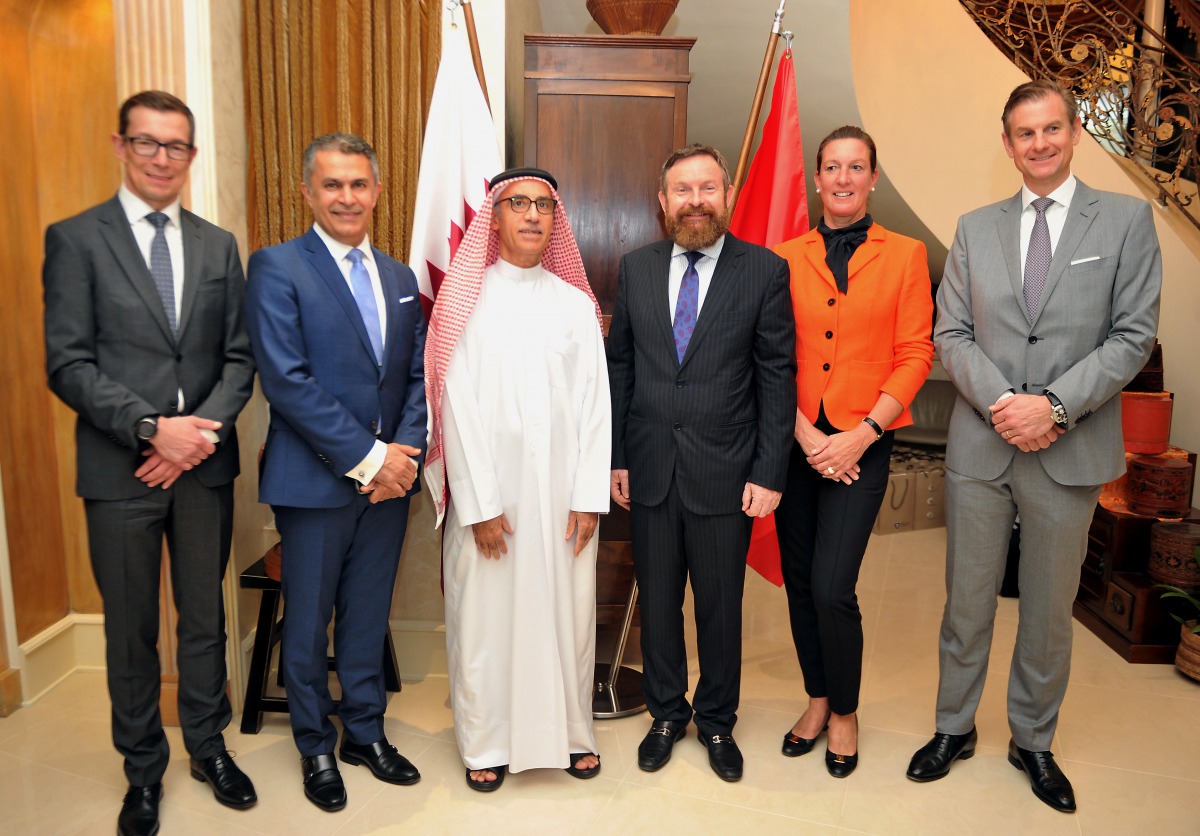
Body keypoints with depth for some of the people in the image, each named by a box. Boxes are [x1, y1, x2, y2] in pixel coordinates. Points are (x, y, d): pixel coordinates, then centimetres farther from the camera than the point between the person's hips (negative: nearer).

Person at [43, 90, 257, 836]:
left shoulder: (219, 245, 8)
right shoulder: (76, 239, -2)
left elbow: (240, 356, 5)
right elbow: (68, 364, -8)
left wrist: (204, 429, -10)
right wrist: (153, 428, -17)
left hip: (206, 464, 3)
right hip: (120, 469, -2)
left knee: (206, 616, 15)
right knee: (131, 629, 11)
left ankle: (209, 746, 34)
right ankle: (144, 769, 30)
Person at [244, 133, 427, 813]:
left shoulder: (401, 278, 11)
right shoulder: (277, 267, -7)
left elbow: (419, 376, 9)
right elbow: (286, 380, -16)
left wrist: (405, 451, -8)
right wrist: (367, 458, -17)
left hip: (388, 478, 5)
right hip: (315, 482, -4)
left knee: (369, 617, 17)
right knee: (308, 623, 11)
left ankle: (366, 732, 35)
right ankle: (316, 747, 31)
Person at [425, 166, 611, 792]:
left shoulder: (576, 303, 7)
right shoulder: (466, 300, 1)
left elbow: (594, 404, 4)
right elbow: (457, 406, -4)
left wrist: (588, 498, -4)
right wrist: (481, 505, -9)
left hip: (563, 491, 2)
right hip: (489, 488, -2)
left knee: (568, 610, 9)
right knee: (486, 613, 6)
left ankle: (571, 730, 29)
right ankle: (486, 741, 25)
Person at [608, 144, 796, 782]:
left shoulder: (765, 270, -4)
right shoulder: (635, 269, 5)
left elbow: (777, 378, -5)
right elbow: (618, 365, 7)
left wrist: (768, 473, -9)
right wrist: (614, 457, 3)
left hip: (724, 474, -2)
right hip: (649, 470, 3)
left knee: (721, 606, 12)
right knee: (657, 601, 15)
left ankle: (717, 720, 35)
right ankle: (667, 713, 37)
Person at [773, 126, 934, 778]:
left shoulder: (905, 255, 3)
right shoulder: (787, 257, 6)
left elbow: (914, 355, -1)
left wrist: (861, 433, -12)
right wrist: (805, 435, -9)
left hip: (860, 443, -2)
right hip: (796, 439, 3)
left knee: (831, 587, -8)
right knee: (799, 579, 10)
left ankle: (845, 711, 19)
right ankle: (817, 698, 33)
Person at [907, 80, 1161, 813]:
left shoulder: (1127, 219, 1)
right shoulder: (976, 228, 7)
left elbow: (1134, 335, -5)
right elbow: (952, 332, 3)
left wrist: (1054, 405, -16)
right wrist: (1000, 403, -12)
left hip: (1069, 450, -1)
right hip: (980, 446, 1)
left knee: (1050, 609, 13)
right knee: (968, 601, 11)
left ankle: (1034, 743, 32)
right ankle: (954, 730, 29)